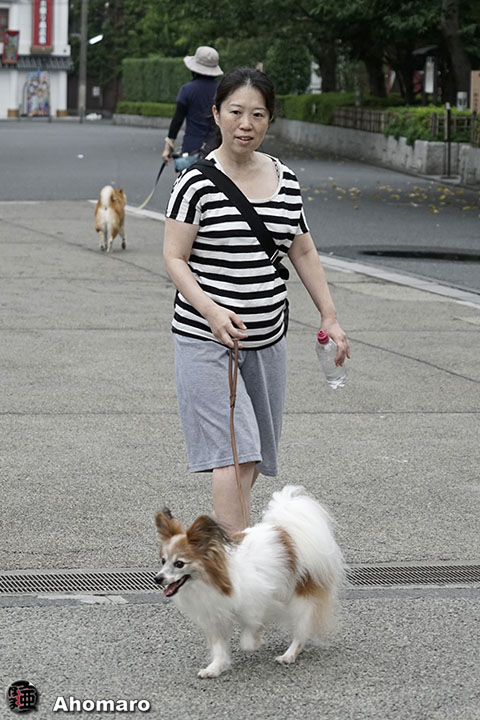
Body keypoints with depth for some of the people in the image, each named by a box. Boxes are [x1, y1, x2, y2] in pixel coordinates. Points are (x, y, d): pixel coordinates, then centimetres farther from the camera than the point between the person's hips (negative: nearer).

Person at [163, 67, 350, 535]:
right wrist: (212, 312, -25)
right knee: (235, 454, -14)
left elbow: (303, 252, 17)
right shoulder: (197, 181, -10)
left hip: (267, 339, 6)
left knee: (256, 456, 12)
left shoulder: (286, 180, 7)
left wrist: (329, 317, 13)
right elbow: (174, 258, -11)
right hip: (207, 341, -6)